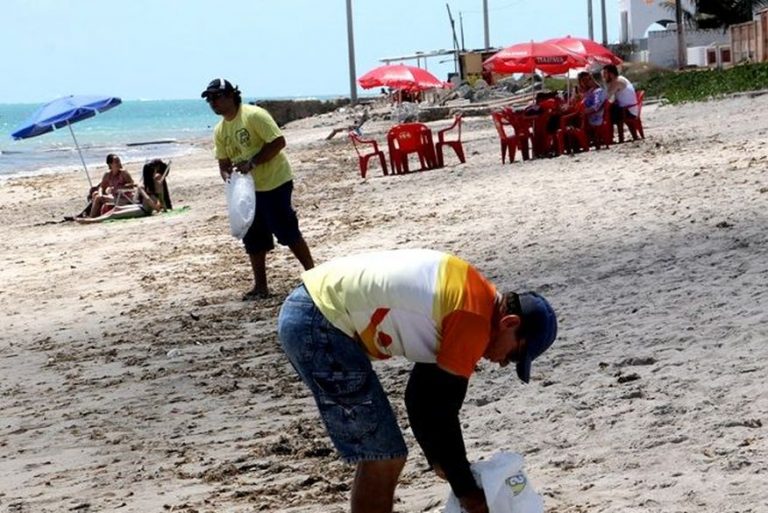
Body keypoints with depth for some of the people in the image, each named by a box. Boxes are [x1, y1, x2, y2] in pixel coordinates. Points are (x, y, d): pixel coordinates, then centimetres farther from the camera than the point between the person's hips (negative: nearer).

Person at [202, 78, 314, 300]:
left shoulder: (254, 115, -16)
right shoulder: (220, 131, 7)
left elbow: (278, 142, -21)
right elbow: (223, 161, 12)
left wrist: (252, 163, -25)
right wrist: (227, 174, -12)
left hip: (275, 183, -8)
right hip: (247, 188, 8)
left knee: (287, 231, -6)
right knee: (253, 239, 8)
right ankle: (260, 286, 16)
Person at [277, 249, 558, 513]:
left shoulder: (467, 297, 15)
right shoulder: (474, 321, -14)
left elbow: (426, 395, 24)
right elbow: (441, 410, -10)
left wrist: (439, 459, 27)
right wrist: (466, 489, 0)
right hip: (320, 327, -10)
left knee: (378, 456, 19)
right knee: (384, 459, -3)